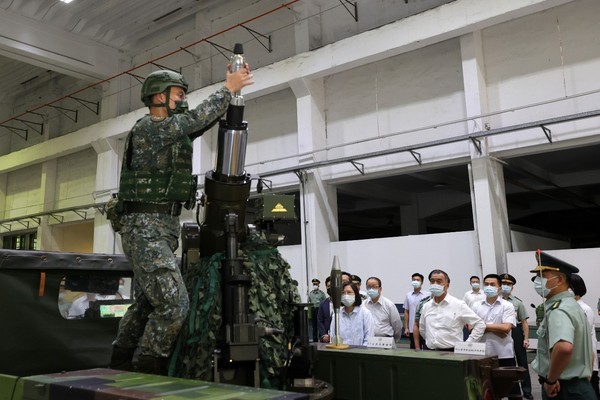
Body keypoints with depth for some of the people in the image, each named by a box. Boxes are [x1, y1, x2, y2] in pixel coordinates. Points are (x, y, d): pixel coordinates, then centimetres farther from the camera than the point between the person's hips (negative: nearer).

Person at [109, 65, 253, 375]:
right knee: (174, 304, -15)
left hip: (162, 227, 10)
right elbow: (196, 119, -19)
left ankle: (119, 366, 28)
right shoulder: (147, 127, -9)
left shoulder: (172, 132, 17)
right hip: (145, 229, -10)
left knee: (147, 301, 16)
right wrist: (228, 88, -9)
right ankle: (149, 372, -2)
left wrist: (230, 90, 6)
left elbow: (204, 122, 16)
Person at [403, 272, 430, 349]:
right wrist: (406, 328, 6)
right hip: (412, 329, 3)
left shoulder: (428, 295, -2)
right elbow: (406, 312, 10)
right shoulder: (408, 295, 7)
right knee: (413, 349, 8)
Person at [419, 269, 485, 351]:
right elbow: (422, 329, 25)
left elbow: (480, 325, -3)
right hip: (430, 353, 4)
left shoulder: (459, 305, -5)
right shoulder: (426, 306, 9)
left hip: (451, 352, -4)